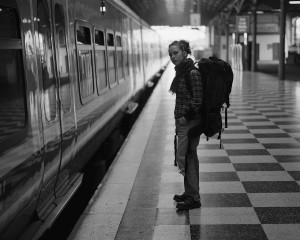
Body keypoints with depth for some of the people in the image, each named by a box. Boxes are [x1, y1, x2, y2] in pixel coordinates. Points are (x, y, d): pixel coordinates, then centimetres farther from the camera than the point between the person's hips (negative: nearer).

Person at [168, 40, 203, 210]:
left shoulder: (193, 73, -18)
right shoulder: (181, 71, 11)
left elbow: (197, 100, -21)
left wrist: (185, 117, -16)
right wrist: (180, 117, 15)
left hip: (190, 121, -9)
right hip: (183, 121, 10)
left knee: (184, 157, -4)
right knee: (189, 157, 16)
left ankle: (194, 198, 4)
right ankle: (190, 193, 27)